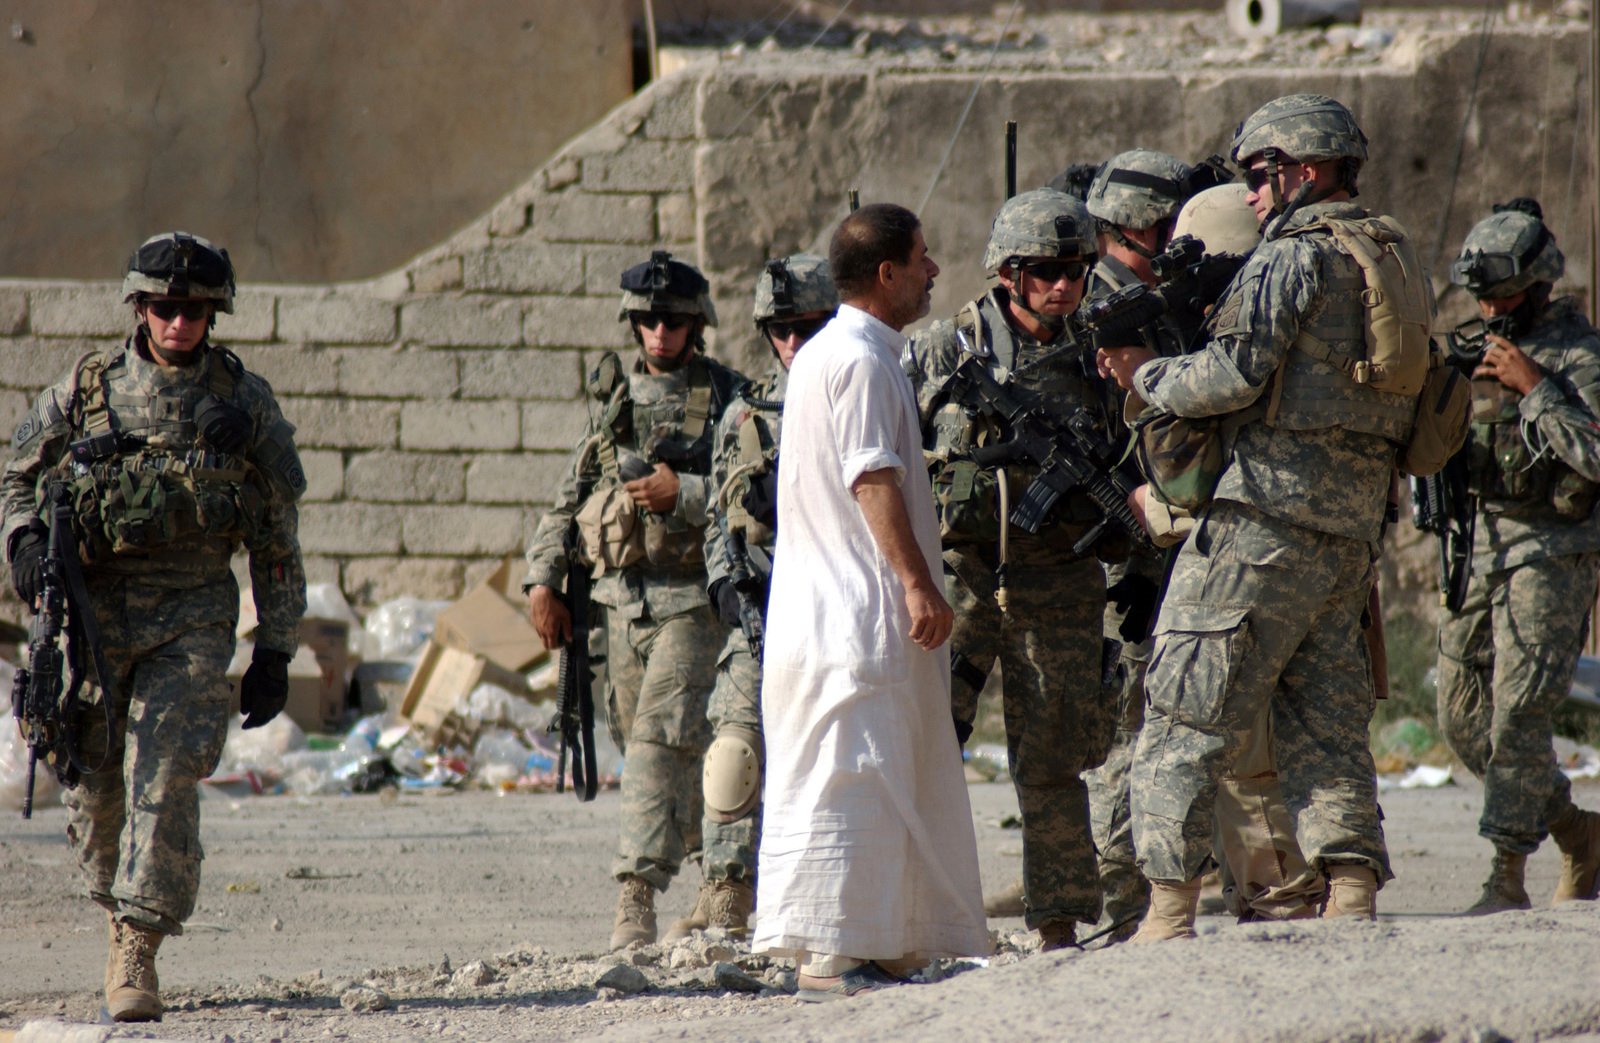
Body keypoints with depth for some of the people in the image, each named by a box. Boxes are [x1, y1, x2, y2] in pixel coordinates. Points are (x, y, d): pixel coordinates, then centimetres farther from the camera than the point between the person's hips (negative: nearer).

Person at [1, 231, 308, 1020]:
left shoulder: (246, 403, 2)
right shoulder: (84, 391, 3)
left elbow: (278, 541, 6)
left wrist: (275, 652, 4)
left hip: (191, 621, -2)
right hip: (92, 608, 2)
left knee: (165, 782, -14)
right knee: (94, 782, 9)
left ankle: (136, 957, -14)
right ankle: (118, 911, 34)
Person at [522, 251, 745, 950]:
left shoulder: (726, 398, -2)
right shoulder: (612, 394, 13)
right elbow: (568, 498, 15)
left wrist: (683, 495, -19)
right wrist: (543, 580, 7)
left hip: (691, 598, -6)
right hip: (620, 597, 6)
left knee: (662, 742, -14)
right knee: (645, 745, 12)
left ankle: (637, 895, -18)